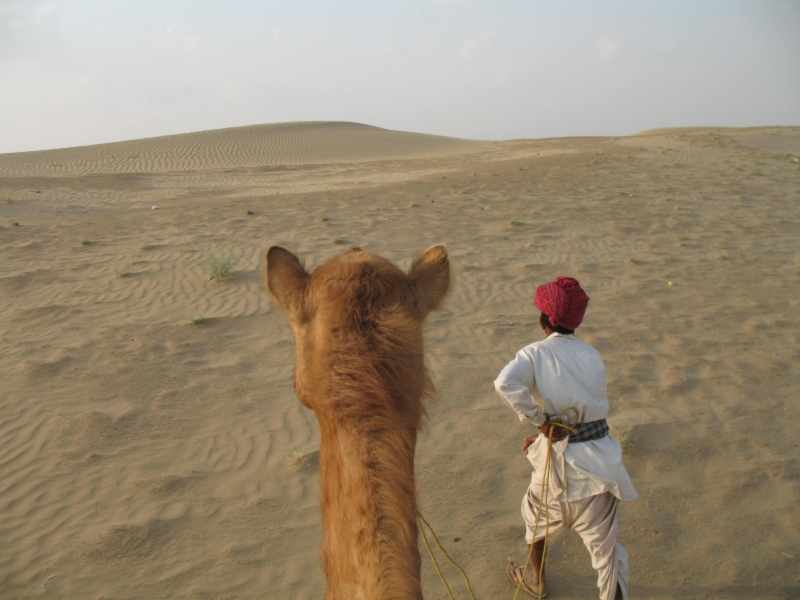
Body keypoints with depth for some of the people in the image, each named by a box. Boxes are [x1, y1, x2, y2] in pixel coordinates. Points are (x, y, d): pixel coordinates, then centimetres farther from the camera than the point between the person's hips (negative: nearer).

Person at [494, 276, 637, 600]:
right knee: (604, 542, 10)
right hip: (599, 457, 2)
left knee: (537, 513, 27)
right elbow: (596, 406, 9)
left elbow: (506, 383, -29)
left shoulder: (536, 353, -9)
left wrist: (540, 421, -17)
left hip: (560, 459, -2)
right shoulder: (592, 355, 5)